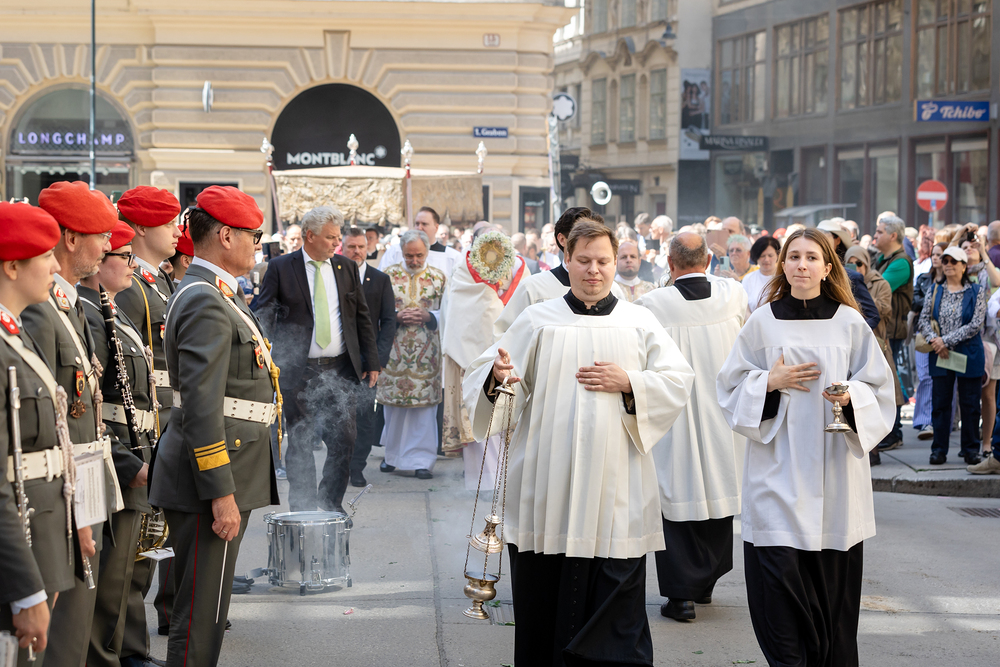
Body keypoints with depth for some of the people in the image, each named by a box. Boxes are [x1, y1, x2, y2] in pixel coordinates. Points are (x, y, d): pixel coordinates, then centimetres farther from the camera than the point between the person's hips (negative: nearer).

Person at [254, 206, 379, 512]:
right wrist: (271, 361, -14)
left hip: (341, 371, 3)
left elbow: (362, 318, 14)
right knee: (300, 443, 3)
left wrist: (372, 361, 10)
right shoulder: (280, 268, -1)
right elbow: (263, 316, -2)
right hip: (299, 372, -3)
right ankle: (303, 509, 13)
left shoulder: (347, 268, 10)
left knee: (345, 440, 2)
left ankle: (331, 502, 19)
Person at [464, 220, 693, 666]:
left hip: (616, 491, 0)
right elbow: (486, 374, 3)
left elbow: (678, 381, 5)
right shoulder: (538, 320, 7)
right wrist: (498, 374, -20)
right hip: (548, 490, 0)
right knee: (542, 595, 4)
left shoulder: (640, 322, 9)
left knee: (616, 608, -1)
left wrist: (629, 383, -10)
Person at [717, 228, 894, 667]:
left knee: (832, 579, 2)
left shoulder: (850, 324, 4)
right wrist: (768, 382, -9)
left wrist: (852, 396, -13)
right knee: (778, 572, -8)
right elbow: (730, 389, 8)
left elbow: (880, 391, 7)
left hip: (834, 468, 0)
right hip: (778, 471, 0)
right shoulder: (762, 322, 4)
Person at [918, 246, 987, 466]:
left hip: (968, 355, -2)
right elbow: (924, 320, 5)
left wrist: (947, 341, -13)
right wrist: (934, 340, -14)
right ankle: (939, 449, 8)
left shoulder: (977, 292, 1)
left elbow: (975, 324, -9)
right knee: (940, 402, 2)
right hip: (940, 356, 2)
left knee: (970, 403, 2)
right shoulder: (935, 292, 10)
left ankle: (971, 449, 11)